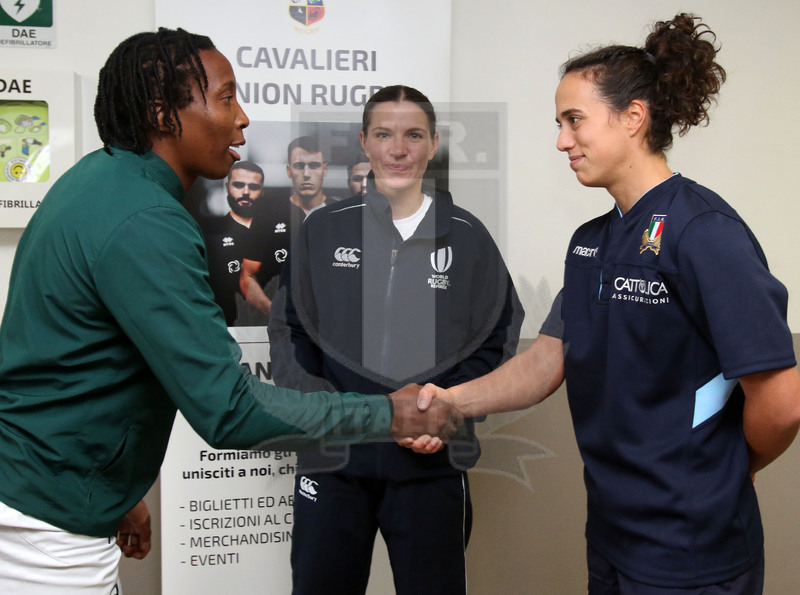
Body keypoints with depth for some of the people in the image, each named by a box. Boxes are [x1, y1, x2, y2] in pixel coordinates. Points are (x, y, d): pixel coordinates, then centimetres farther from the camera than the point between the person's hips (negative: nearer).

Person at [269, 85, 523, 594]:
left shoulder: (467, 237, 4)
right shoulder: (325, 230, 4)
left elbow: (498, 338, 7)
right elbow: (288, 329, 8)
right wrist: (319, 399, -8)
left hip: (433, 461, 0)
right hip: (332, 459, 1)